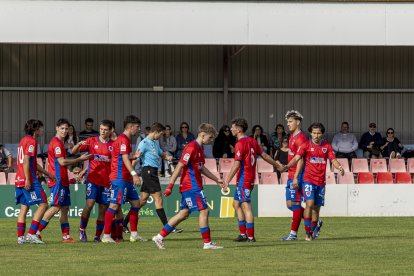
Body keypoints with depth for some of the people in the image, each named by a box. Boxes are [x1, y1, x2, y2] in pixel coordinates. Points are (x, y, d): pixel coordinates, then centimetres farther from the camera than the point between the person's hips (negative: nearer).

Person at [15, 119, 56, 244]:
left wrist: (47, 174, 32)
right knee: (43, 204, -8)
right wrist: (27, 180, -23)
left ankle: (20, 236, 8)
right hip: (29, 180, -10)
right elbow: (26, 161, -19)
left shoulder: (23, 140, 21)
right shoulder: (31, 141, -9)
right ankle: (31, 234, -14)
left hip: (20, 180, 10)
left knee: (24, 208, 11)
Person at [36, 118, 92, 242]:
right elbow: (62, 162, -17)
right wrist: (80, 159, -10)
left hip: (62, 181, 10)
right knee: (56, 207, -13)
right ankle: (36, 231, -14)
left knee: (65, 208, 9)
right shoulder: (56, 143, -11)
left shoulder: (59, 142, 19)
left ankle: (66, 236, 10)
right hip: (58, 181, -10)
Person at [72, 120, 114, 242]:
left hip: (106, 181, 2)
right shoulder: (92, 141, 4)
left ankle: (98, 235, 12)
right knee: (90, 203, -16)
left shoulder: (113, 145, 5)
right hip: (93, 178, -2)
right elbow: (74, 151, 3)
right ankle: (82, 230, 1)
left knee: (103, 209, 3)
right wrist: (79, 144, -19)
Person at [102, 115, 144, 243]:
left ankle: (134, 234, 14)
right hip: (120, 178, -11)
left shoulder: (126, 139, 19)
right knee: (114, 205, -8)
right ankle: (106, 236, -6)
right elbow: (125, 159, -23)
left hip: (126, 179, 11)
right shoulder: (123, 139, -13)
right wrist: (134, 174, -29)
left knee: (136, 203, 10)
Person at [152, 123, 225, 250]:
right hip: (191, 186, -10)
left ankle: (160, 237, 12)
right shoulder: (192, 147, -15)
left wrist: (216, 179, 27)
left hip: (194, 186, 10)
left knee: (184, 213, 10)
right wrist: (170, 186, -20)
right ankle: (207, 243, -1)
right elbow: (180, 166, -18)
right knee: (203, 210, -7)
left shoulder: (200, 148, 16)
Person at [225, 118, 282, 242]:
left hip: (243, 179, -9)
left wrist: (227, 181, -18)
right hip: (250, 178, 9)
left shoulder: (240, 143, -15)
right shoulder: (252, 141, 11)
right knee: (236, 203, 16)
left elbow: (237, 164, -19)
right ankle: (243, 234, 16)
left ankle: (250, 236, -7)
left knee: (246, 206, -7)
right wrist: (277, 166, 31)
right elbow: (264, 155, 18)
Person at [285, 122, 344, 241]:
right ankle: (308, 231, -11)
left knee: (316, 207, 8)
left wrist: (339, 167, -18)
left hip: (321, 181, 3)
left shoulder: (327, 146, 8)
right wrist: (287, 166, -26)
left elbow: (333, 159, 4)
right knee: (310, 204, -18)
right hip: (309, 179, -3)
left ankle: (313, 231, 24)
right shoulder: (306, 145, 0)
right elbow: (297, 158, -8)